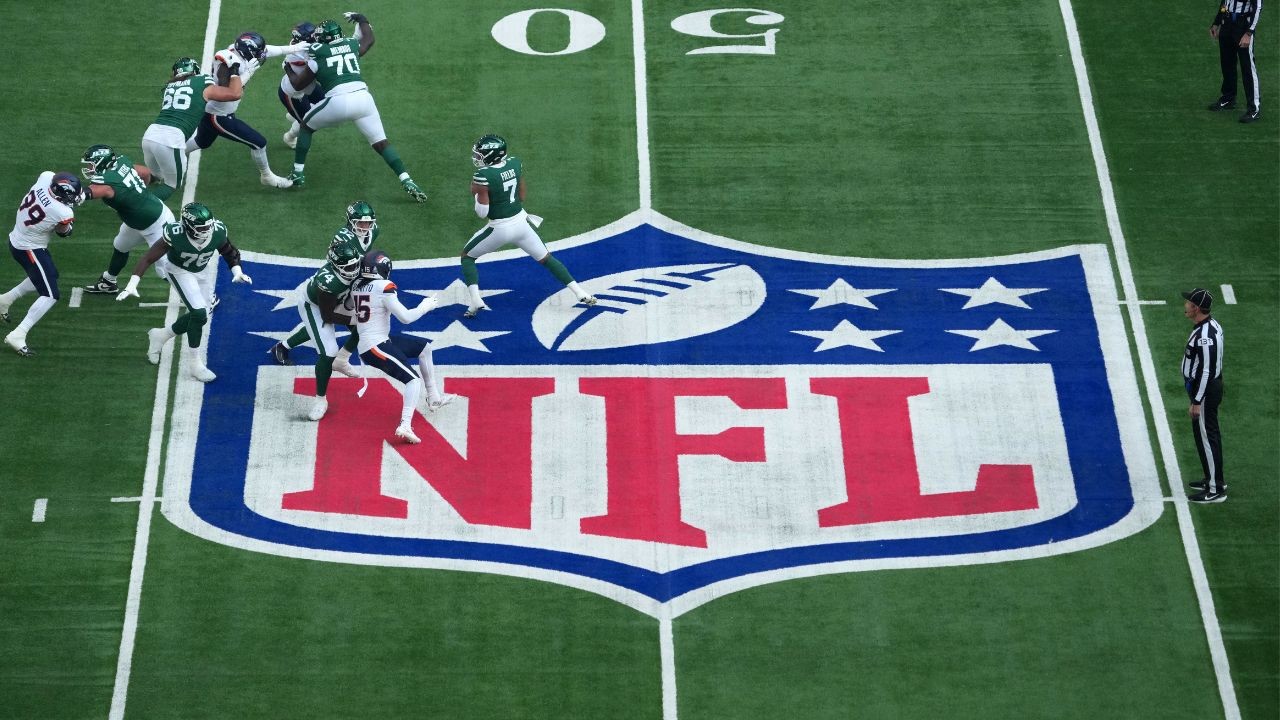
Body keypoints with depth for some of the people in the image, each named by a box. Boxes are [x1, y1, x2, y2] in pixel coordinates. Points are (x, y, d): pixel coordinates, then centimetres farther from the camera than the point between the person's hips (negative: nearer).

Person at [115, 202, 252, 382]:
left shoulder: (217, 231, -28)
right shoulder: (176, 235, -36)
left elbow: (229, 252, -6)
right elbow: (148, 258, -29)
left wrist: (237, 271, -22)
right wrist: (132, 284, -36)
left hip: (202, 271, 5)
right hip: (179, 271, -5)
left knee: (200, 317, 6)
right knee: (199, 314, -18)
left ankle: (161, 335, 31)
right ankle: (196, 364, -3)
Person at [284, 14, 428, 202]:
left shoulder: (318, 55, 8)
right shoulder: (351, 45, 19)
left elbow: (298, 84, 17)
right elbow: (369, 39, 43)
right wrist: (361, 20, 58)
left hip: (338, 101, -3)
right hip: (363, 97, 3)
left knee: (305, 126, 22)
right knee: (381, 143, 8)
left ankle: (298, 173, 20)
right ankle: (407, 181, -9)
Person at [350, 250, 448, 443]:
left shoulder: (356, 286, 7)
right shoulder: (384, 287, -16)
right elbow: (406, 317, -17)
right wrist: (425, 306, -2)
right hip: (376, 347, -9)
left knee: (424, 347, 22)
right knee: (414, 380, -16)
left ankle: (434, 398, 27)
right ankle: (405, 426, -36)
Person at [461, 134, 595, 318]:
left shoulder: (483, 177, -22)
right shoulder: (515, 163, -3)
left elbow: (482, 212, -16)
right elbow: (522, 197, 7)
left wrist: (476, 192, -2)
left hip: (499, 228, -5)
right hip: (521, 221, 5)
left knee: (467, 256, 15)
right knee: (546, 258, 19)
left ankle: (475, 300, -1)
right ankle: (581, 294, 16)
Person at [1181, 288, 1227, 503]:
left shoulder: (1204, 335, -27)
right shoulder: (1212, 324, 6)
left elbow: (1205, 371, -26)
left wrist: (1196, 402, -23)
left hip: (1205, 389, -10)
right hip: (1213, 384, 10)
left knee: (1206, 437, -3)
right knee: (1209, 434, 20)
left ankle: (1215, 490, 4)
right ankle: (1214, 479, 33)